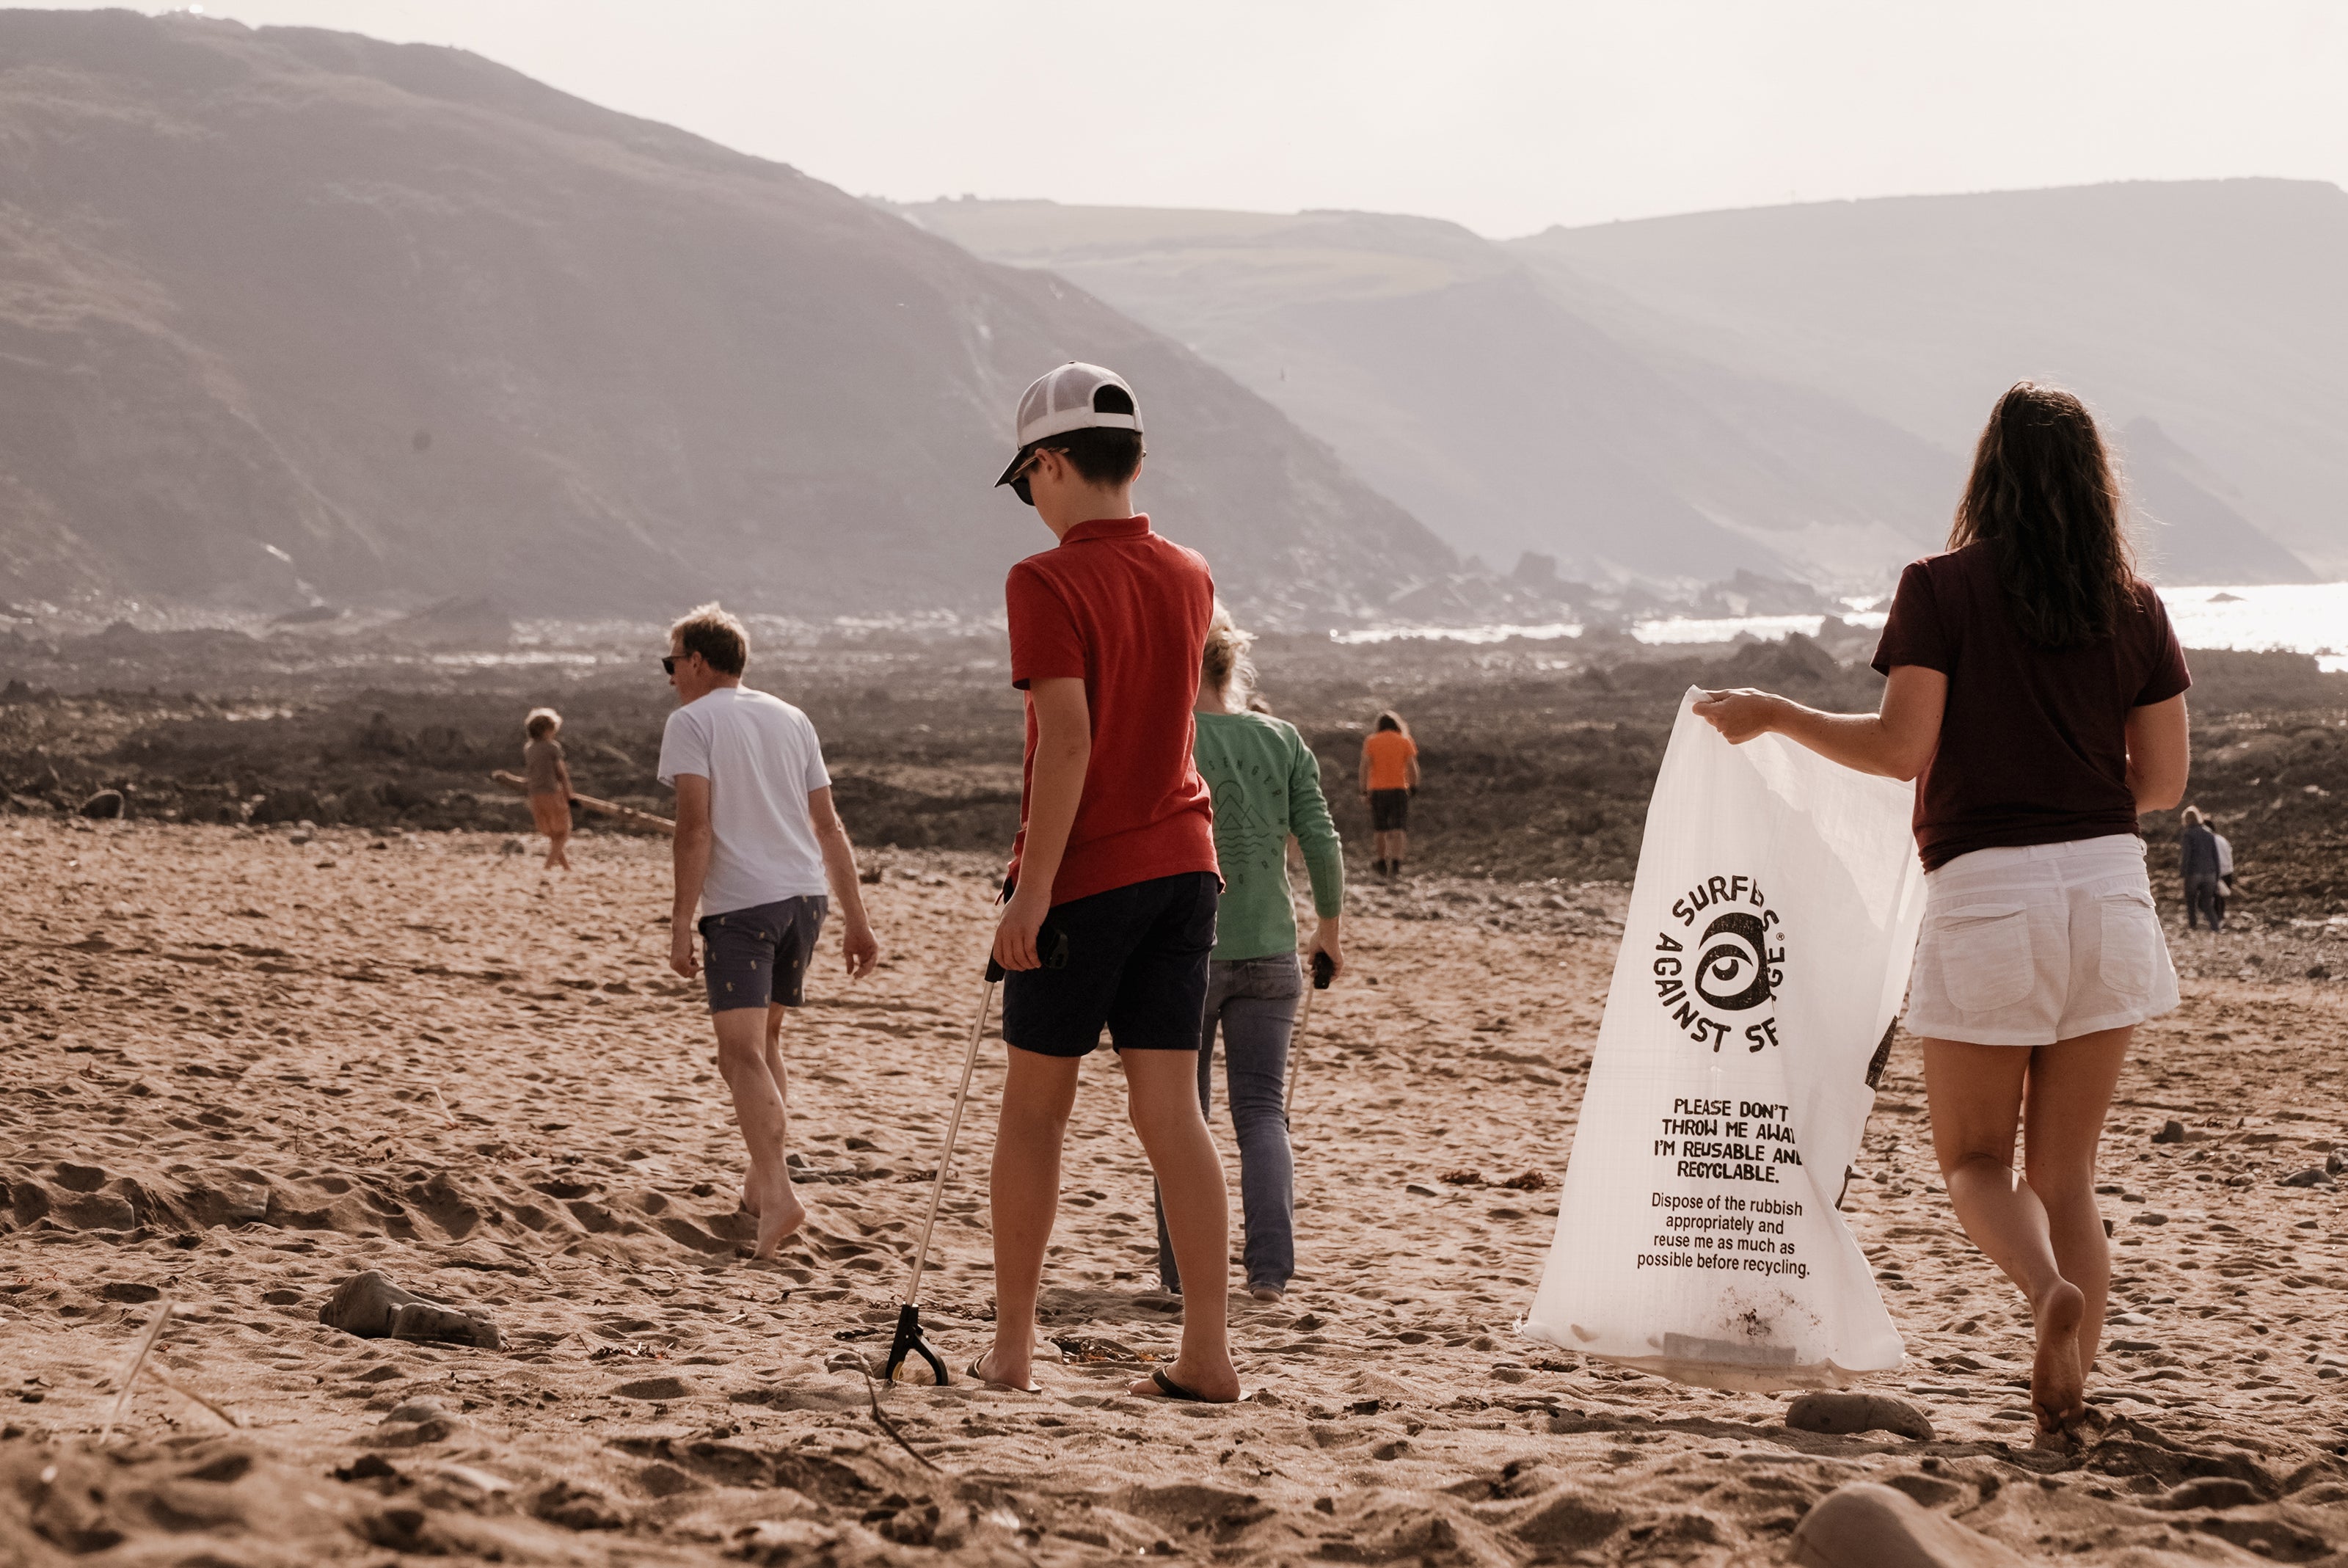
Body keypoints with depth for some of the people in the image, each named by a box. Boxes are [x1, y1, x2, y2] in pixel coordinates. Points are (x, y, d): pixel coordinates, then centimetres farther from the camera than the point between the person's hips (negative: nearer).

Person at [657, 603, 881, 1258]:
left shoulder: (691, 721, 1)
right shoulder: (790, 718, 19)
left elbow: (695, 825, -11)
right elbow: (828, 826, 18)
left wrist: (680, 924, -12)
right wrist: (856, 921, 18)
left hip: (740, 903, -6)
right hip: (806, 893, 6)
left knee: (741, 1051, -12)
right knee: (765, 1037, 22)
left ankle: (778, 1193, -28)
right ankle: (762, 1181, 25)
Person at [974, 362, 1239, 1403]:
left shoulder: (1047, 583, -12)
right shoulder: (1188, 577, 8)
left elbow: (1069, 739, -21)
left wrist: (1033, 889, -20)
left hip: (1084, 876, -5)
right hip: (1183, 865, 5)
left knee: (1033, 1111, 8)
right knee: (1170, 1109, 3)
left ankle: (1011, 1348, 15)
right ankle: (1206, 1351, -2)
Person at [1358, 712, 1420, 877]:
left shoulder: (1371, 741, 3)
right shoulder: (1405, 741, 4)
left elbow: (1365, 766, -3)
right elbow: (1412, 766, -3)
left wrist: (1364, 792, -3)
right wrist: (1414, 787, 6)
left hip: (1377, 789, 1)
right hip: (1399, 789, -1)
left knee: (1380, 828, 14)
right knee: (1398, 829, -3)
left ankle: (1382, 863, 24)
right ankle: (1396, 863, -19)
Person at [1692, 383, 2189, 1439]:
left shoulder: (1942, 589, -4)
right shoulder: (2133, 607, 6)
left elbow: (1902, 748, -10)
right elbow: (2163, 780, 6)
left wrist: (1772, 714, 2)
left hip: (1986, 891, -3)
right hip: (2108, 884, 3)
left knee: (1974, 1161, 10)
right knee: (2066, 1170, 13)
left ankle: (2048, 1288, -20)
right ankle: (2069, 1390, 3)